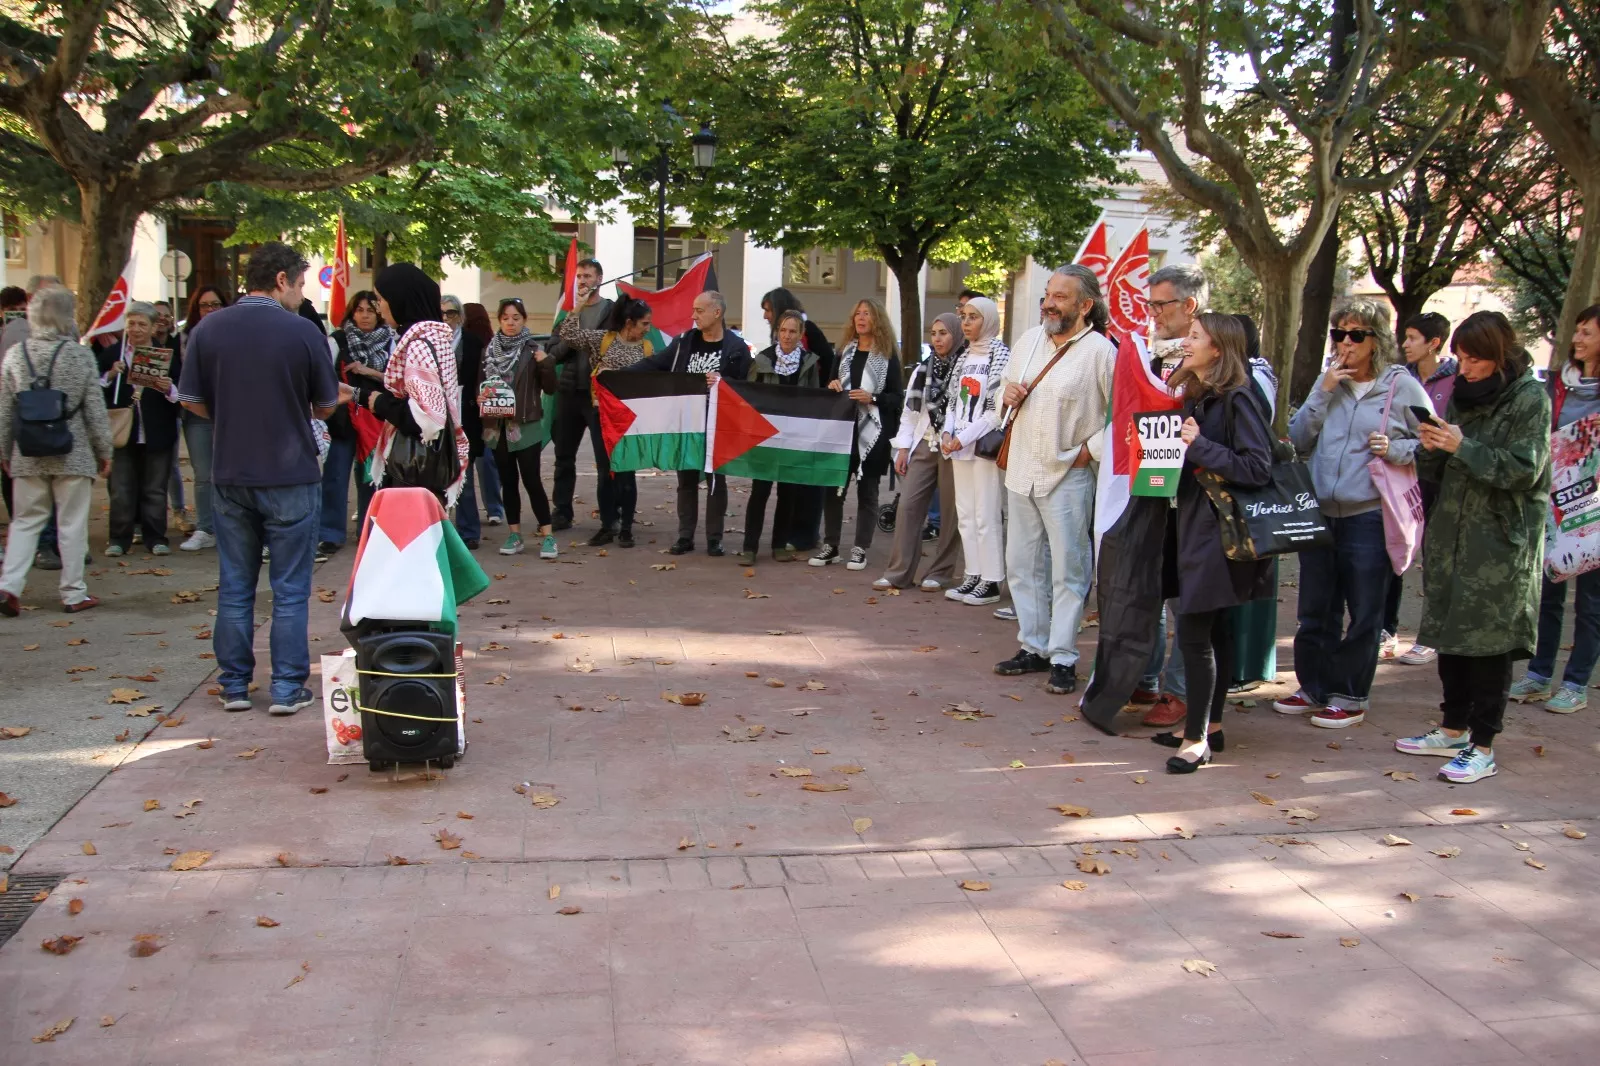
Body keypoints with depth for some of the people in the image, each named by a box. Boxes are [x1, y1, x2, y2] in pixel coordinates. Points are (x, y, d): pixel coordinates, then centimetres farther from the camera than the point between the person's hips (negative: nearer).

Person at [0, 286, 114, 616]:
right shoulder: (81, 355, -8)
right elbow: (95, 409, -5)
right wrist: (104, 450, 6)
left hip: (28, 455, 3)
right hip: (73, 453, -2)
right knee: (72, 524, 5)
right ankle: (74, 593, 10)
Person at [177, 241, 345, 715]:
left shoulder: (208, 329, -2)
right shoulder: (303, 332, -11)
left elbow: (191, 400, 3)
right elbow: (326, 405, -2)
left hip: (229, 475, 3)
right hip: (290, 476, -3)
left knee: (234, 586, 13)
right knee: (289, 589, 5)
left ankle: (234, 685, 19)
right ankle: (288, 689, 9)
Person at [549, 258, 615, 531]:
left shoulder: (612, 310, -1)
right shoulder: (568, 312, 11)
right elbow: (555, 353, 6)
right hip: (569, 391, 5)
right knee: (563, 455, 9)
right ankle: (562, 511, 19)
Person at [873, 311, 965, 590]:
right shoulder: (922, 370, 12)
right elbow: (910, 411, 13)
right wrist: (902, 448, 8)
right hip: (924, 446, 5)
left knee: (952, 511, 4)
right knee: (908, 506, 0)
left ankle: (939, 573, 14)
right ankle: (898, 573, 4)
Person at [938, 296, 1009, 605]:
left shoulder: (1001, 356, -7)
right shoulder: (965, 357, 15)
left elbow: (998, 410, -12)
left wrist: (963, 438, -13)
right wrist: (947, 432, 1)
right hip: (959, 446, 7)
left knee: (986, 516, -6)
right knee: (965, 514, 9)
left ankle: (991, 582, 0)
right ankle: (974, 575, 17)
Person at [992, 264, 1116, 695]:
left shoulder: (1100, 351, -11)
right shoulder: (1030, 339, 9)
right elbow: (1007, 385, 23)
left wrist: (1092, 449, -13)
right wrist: (1007, 393, 1)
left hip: (1068, 477, -7)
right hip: (1021, 471, 7)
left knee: (1068, 571, 0)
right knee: (1022, 565, 12)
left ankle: (1063, 659, 7)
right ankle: (1033, 647, 24)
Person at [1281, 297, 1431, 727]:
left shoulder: (1402, 387, -3)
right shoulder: (1329, 382, 9)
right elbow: (1298, 441, 3)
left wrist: (1395, 450, -16)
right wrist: (1323, 392, -5)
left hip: (1370, 516, -4)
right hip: (1319, 514, 4)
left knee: (1362, 614, 5)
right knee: (1315, 610, 14)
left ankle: (1350, 696, 17)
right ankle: (1314, 686, 27)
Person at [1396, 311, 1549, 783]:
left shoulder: (1530, 399, -7)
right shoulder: (1463, 396, 12)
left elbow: (1524, 469, -15)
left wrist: (1463, 447, -20)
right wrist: (1432, 449, -7)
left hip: (1502, 540, -7)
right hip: (1452, 532, 7)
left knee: (1489, 639, -4)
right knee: (1449, 634, 11)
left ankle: (1482, 747, 2)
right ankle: (1454, 730, 23)